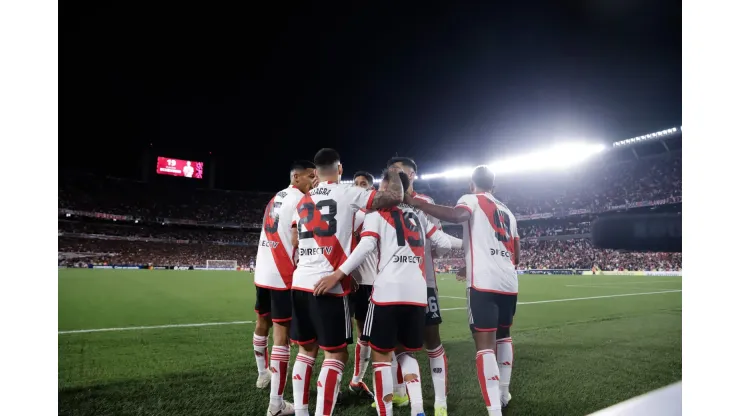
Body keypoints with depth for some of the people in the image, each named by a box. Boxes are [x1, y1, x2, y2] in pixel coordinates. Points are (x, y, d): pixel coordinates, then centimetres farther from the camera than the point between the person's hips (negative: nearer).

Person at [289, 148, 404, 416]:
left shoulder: (303, 201, 16)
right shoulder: (347, 193, -2)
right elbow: (395, 197, -3)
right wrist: (395, 173, 14)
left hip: (301, 283, 6)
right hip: (329, 284, -6)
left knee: (306, 349, 17)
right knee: (336, 354, 3)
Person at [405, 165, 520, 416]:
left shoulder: (471, 199, 5)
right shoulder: (507, 212, 25)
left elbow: (456, 216, -20)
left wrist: (419, 204, -15)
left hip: (484, 283, -7)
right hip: (509, 282, 7)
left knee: (485, 344, -8)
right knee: (502, 336, 24)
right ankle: (503, 393, 35)